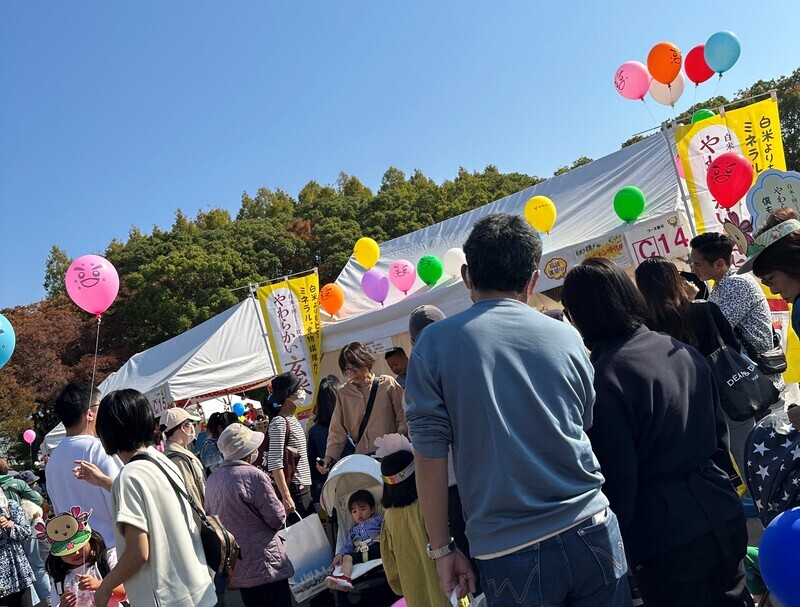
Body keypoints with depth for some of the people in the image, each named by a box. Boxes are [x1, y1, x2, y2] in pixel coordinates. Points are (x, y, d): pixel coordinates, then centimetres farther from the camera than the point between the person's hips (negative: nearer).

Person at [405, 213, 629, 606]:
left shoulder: (435, 344, -7)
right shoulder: (567, 337, 1)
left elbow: (429, 457, -7)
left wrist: (442, 549, 2)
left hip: (510, 551, -2)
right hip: (591, 529, 3)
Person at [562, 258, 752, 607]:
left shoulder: (605, 376, -21)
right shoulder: (683, 351, 1)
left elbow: (617, 481, -18)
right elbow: (719, 432, 12)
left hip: (668, 542, -7)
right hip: (724, 520, 7)